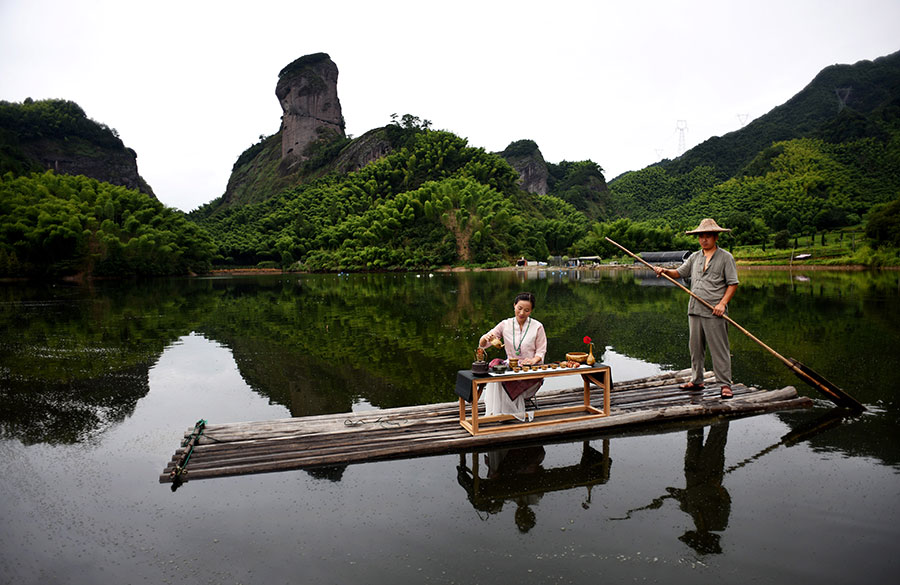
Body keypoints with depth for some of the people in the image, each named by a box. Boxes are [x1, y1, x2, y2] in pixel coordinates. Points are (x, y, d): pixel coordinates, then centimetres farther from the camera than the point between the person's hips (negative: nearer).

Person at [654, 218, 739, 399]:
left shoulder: (725, 257, 0)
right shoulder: (694, 257, 16)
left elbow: (733, 284, -4)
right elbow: (679, 273, 18)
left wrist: (722, 303, -15)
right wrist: (665, 271, -3)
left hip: (714, 313, -6)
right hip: (694, 310, 6)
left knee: (719, 349, -4)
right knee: (695, 347, 12)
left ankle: (725, 384, 2)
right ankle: (696, 381, 22)